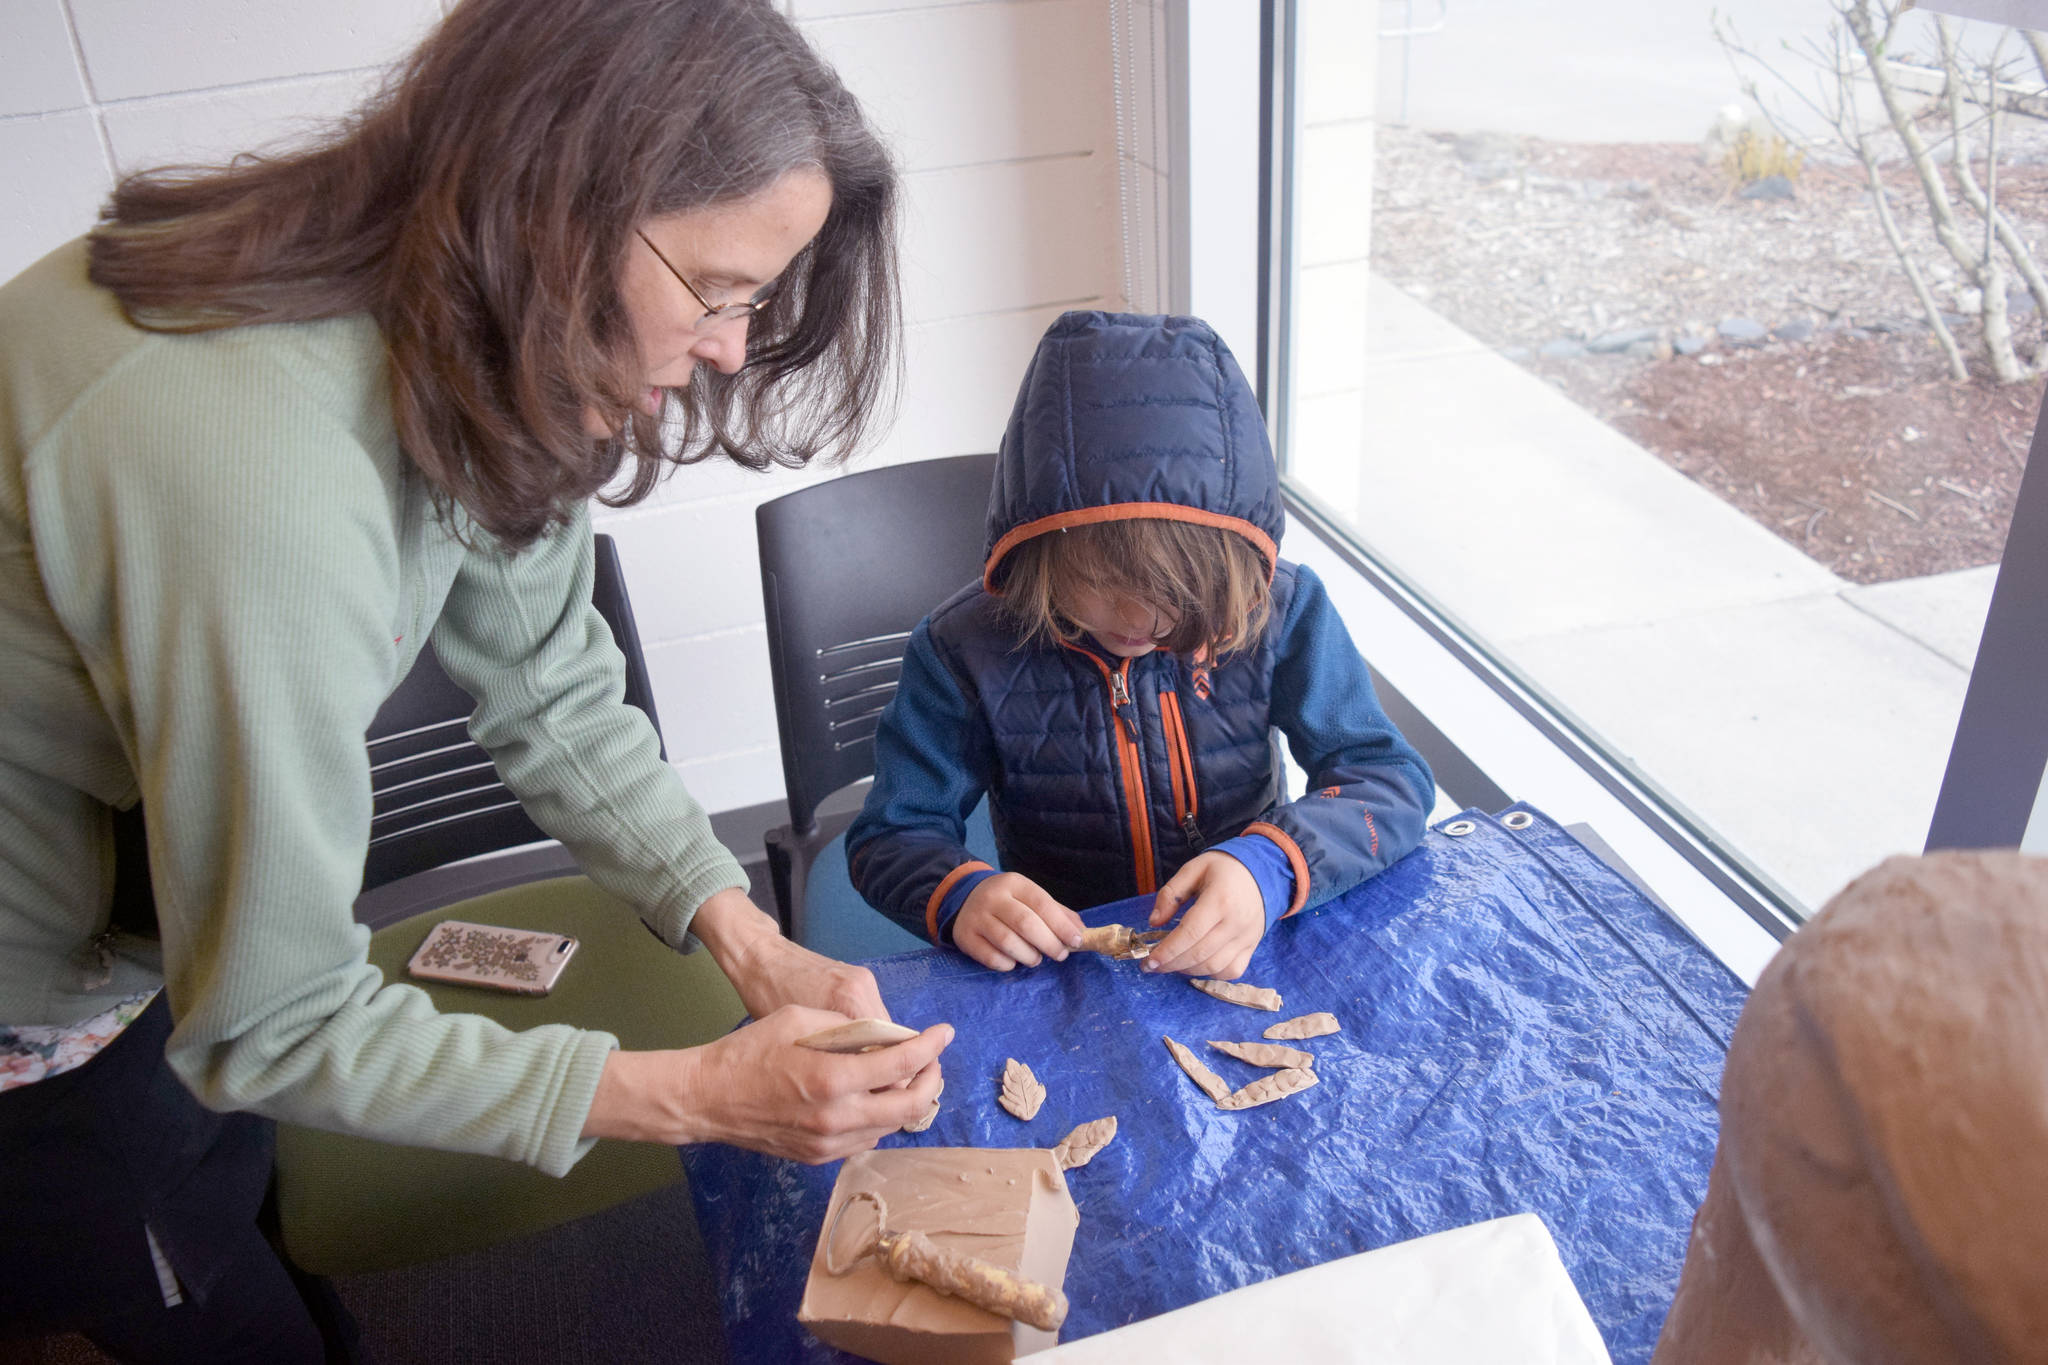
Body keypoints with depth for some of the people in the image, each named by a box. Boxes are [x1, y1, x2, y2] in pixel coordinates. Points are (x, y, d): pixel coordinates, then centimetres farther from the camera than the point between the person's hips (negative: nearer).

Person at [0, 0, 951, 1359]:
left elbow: (553, 695, -4)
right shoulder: (264, 478, -41)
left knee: (244, 1223, 26)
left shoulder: (467, 335, -14)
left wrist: (749, 939, -14)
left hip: (141, 928, 7)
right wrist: (696, 1095, -29)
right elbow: (269, 1023, -30)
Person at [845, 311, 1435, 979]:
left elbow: (1390, 775, -11)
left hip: (1245, 954, 1)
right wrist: (959, 896, -28)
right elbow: (890, 836, -5)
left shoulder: (1280, 610, -9)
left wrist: (1270, 867, -30)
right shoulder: (965, 650, -12)